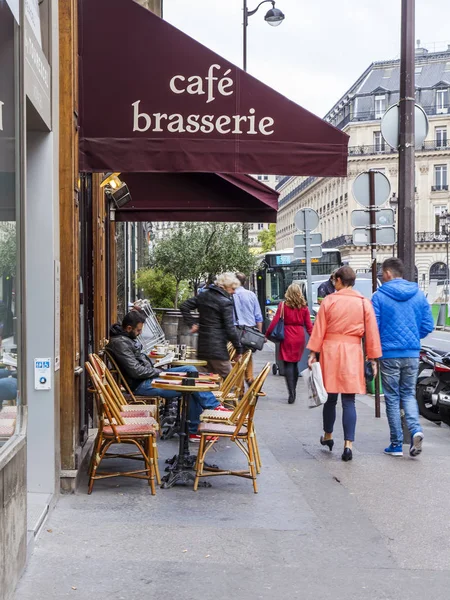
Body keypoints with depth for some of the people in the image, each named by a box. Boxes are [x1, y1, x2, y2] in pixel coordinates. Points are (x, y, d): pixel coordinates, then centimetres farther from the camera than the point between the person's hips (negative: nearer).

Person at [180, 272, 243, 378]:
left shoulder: (204, 295, 11)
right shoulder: (225, 302, -12)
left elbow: (184, 306, 15)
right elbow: (230, 328, -14)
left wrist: (192, 324, 11)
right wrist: (238, 349, -6)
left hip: (202, 346, 8)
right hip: (217, 348, -8)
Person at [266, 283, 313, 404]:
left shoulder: (283, 305, -5)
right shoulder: (304, 307, 2)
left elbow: (275, 321, -7)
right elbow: (309, 325, 1)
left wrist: (267, 335, 1)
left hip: (287, 336, -3)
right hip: (300, 337, 3)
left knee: (288, 365, -1)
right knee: (295, 364, 16)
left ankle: (291, 394, -10)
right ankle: (293, 391, 22)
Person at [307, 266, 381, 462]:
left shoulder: (329, 301, -1)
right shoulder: (364, 303, 1)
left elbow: (319, 329, -1)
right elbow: (371, 332, 2)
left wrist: (313, 353, 4)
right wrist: (373, 358, 6)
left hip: (330, 351, 0)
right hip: (353, 352, 0)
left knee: (330, 397, 14)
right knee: (349, 401, 1)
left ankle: (328, 436, 30)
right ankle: (348, 444, -7)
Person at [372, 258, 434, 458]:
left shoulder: (379, 296, -8)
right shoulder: (418, 294, 3)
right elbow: (428, 325, 4)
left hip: (389, 353, -3)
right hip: (412, 353, 3)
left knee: (392, 398, 7)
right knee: (408, 394, 16)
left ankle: (396, 444, 10)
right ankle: (416, 430, -8)